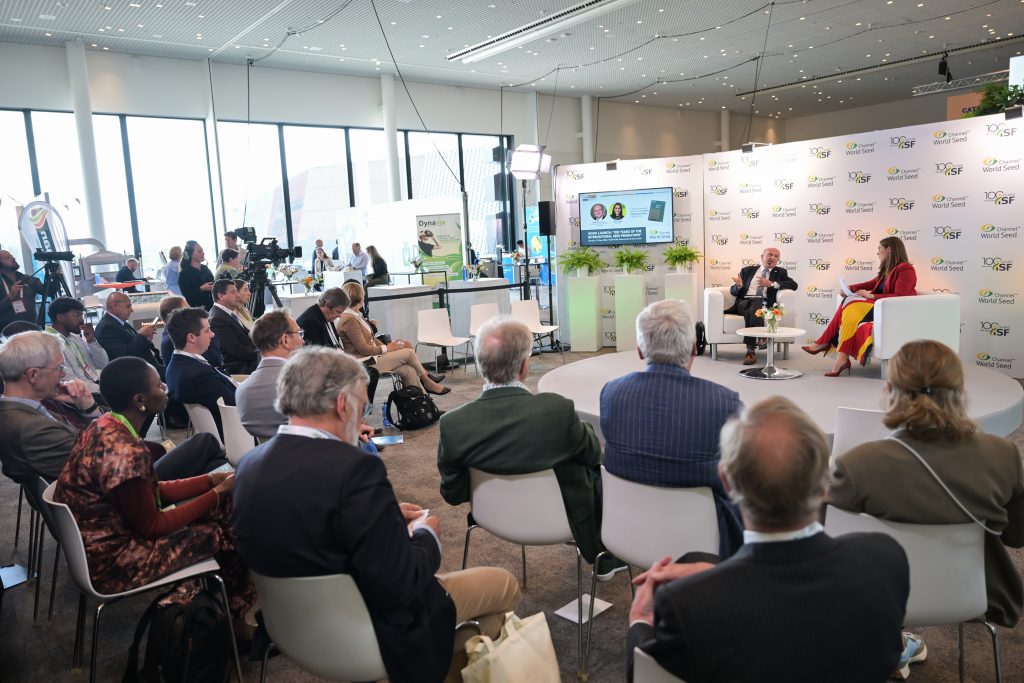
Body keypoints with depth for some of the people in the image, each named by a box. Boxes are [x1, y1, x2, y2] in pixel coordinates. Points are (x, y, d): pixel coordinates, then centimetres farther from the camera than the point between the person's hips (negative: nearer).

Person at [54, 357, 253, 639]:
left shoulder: (104, 428, -2)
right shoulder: (125, 453, -31)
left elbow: (153, 492, 5)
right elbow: (151, 526, -21)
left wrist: (211, 479, 1)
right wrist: (219, 493, -13)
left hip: (98, 538, 9)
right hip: (112, 561, -9)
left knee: (218, 512, 9)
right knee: (228, 532, 0)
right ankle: (233, 624, 24)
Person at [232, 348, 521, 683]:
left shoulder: (249, 465, -9)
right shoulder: (353, 468, -32)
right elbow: (399, 586, -28)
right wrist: (425, 533, -10)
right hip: (375, 634, -7)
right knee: (504, 584, 14)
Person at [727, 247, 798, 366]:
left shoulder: (780, 272, 23)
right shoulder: (747, 270, 24)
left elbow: (793, 284, 4)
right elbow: (733, 291, 19)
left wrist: (771, 284, -7)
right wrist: (738, 285, -7)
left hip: (763, 303, -1)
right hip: (744, 301, 1)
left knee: (754, 308, -37)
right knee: (752, 310, -36)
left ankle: (750, 350, -46)